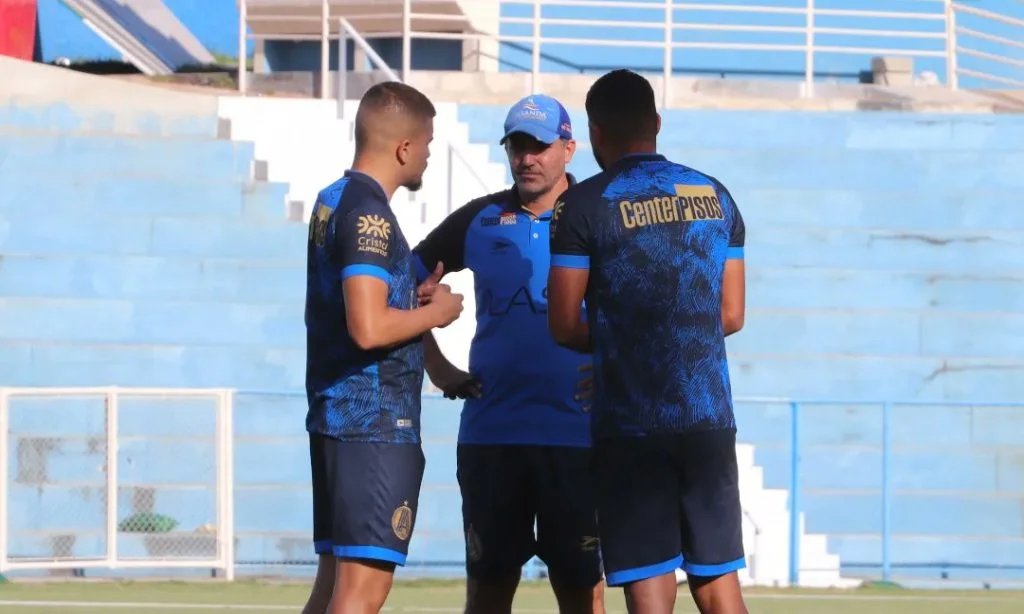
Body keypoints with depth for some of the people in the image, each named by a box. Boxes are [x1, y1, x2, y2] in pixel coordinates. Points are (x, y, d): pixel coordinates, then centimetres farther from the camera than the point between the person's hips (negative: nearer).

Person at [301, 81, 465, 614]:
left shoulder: (331, 202, 15)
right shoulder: (369, 212, -15)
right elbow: (368, 327, -23)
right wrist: (435, 313, -7)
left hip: (335, 419, 10)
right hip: (375, 426, -10)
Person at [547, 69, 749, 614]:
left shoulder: (585, 204, -5)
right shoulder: (715, 196, 10)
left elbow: (563, 326, -4)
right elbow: (732, 315, 13)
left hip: (632, 425, -4)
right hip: (711, 417, 4)